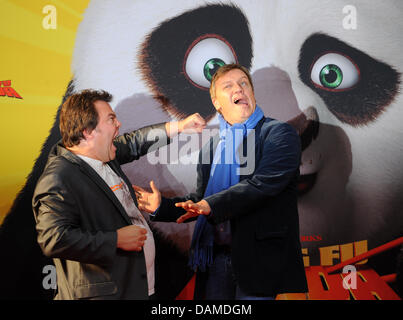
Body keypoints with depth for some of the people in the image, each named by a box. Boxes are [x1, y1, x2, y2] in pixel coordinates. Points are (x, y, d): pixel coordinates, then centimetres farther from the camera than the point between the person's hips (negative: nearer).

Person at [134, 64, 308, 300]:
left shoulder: (279, 134, -3)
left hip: (258, 258, -5)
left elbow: (263, 184, -17)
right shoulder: (211, 147, 16)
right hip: (215, 258, 5)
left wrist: (212, 205, -23)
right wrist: (161, 206, 5)